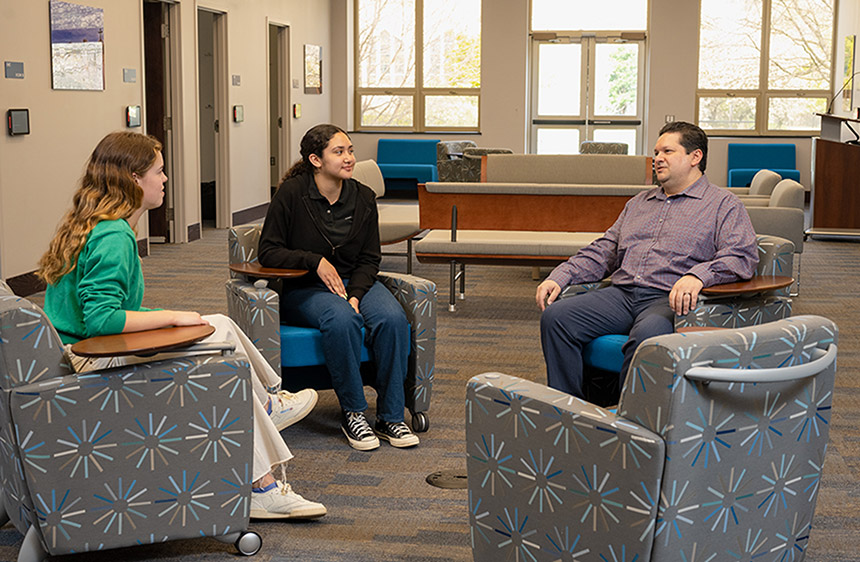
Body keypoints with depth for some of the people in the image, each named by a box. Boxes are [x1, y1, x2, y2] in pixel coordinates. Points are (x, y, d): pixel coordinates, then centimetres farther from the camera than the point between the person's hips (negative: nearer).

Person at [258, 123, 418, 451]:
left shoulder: (363, 198, 3)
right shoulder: (292, 194, -9)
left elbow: (369, 259, 6)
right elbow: (268, 252, -6)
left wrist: (355, 295, -12)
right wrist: (315, 261, -19)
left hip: (356, 282, 4)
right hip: (303, 289, -4)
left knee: (392, 319, -27)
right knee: (342, 320, -36)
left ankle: (390, 417, -17)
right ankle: (352, 413, -20)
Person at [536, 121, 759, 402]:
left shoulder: (723, 204, 9)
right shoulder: (639, 203, 29)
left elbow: (743, 255, -7)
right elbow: (602, 252, 25)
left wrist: (697, 276, -26)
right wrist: (560, 277, 8)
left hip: (669, 299, -6)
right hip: (621, 293, 6)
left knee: (647, 336, -40)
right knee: (556, 317, -19)